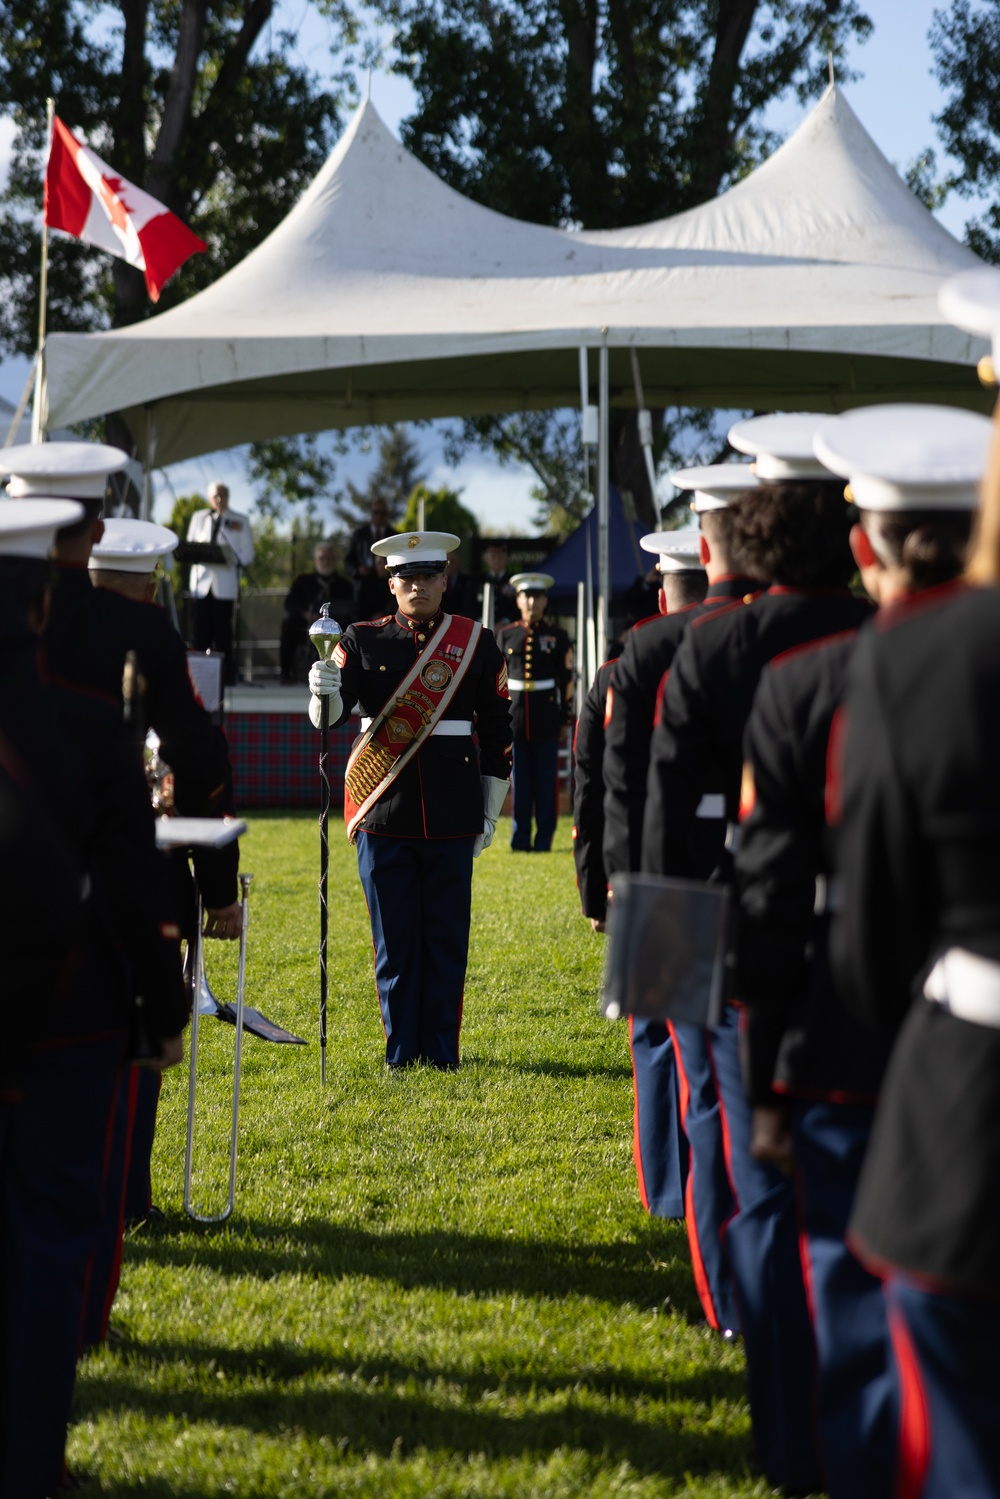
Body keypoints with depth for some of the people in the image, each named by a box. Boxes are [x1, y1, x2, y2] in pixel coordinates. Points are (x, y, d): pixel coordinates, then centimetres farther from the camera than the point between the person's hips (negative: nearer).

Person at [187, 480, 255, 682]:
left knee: (222, 629, -4)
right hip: (202, 580, 2)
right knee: (201, 629, -2)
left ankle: (225, 672, -2)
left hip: (225, 582, -2)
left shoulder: (240, 521, 9)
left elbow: (247, 553, 5)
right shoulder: (198, 518, 16)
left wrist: (231, 558, -13)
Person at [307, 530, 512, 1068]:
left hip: (452, 816, 0)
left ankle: (441, 1051, 12)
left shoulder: (476, 642, 5)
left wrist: (490, 812, 8)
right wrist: (325, 694, -32)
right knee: (394, 937, 3)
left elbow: (497, 730, 9)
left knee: (445, 936, 3)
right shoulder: (364, 641, 4)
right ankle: (402, 1051, 12)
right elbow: (333, 713, -7)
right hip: (383, 814, 0)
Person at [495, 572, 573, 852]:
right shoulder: (505, 635, 7)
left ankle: (544, 839, 6)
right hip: (515, 716, 1)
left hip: (547, 719, -1)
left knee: (546, 783, 0)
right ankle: (520, 839, 8)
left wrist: (565, 718, 0)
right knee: (520, 782, 3)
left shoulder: (557, 636, 4)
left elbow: (566, 679, 4)